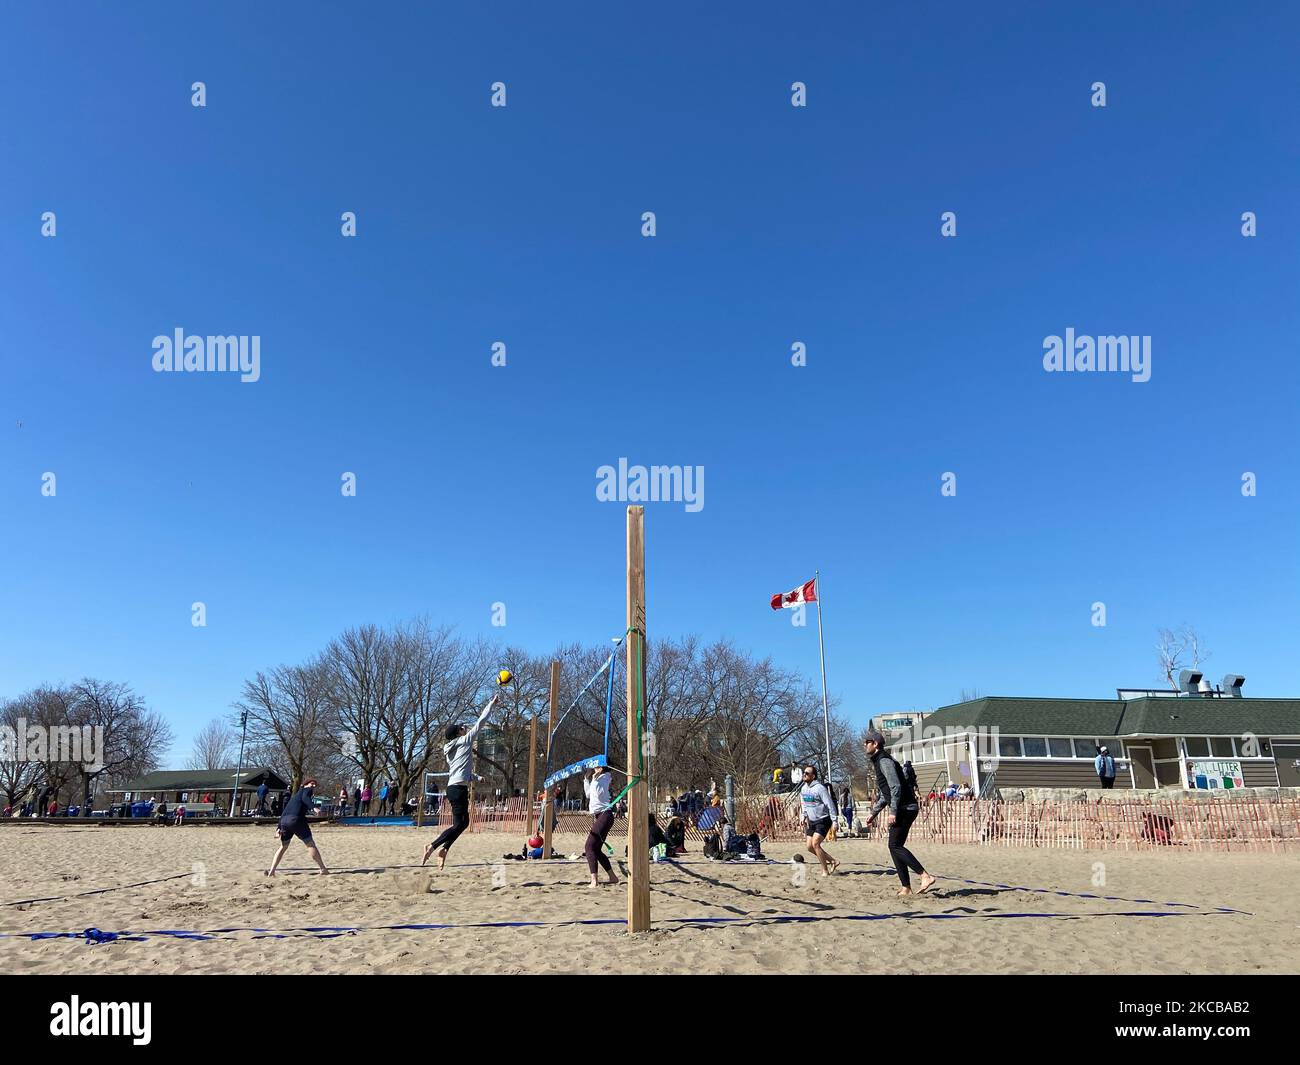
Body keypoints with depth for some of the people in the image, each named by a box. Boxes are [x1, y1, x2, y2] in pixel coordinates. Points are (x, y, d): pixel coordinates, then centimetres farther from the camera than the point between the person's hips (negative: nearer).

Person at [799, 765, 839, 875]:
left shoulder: (819, 788, -17)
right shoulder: (803, 788, 7)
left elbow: (830, 805, -16)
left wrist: (834, 821, -17)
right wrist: (805, 816, 14)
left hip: (823, 820, -8)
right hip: (811, 821, 8)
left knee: (815, 843, -18)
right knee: (809, 846, 3)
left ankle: (825, 870, -5)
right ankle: (833, 861, 18)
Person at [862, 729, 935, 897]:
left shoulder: (884, 761, -11)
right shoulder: (878, 762, 20)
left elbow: (896, 787, -22)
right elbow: (885, 795, 27)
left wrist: (893, 812, -23)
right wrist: (874, 813, 26)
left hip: (905, 808, -10)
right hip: (902, 809, 10)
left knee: (895, 846, -13)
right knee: (895, 847, 8)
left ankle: (926, 876, -19)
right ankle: (906, 888, 9)